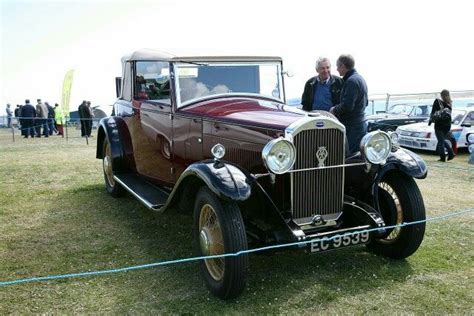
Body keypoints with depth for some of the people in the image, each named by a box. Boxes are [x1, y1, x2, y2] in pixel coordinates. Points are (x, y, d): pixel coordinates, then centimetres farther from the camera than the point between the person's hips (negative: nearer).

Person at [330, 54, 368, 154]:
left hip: (352, 127, -10)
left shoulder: (351, 81, -17)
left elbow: (347, 106, -25)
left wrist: (335, 109, -7)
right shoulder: (359, 78, 15)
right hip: (361, 123, 10)